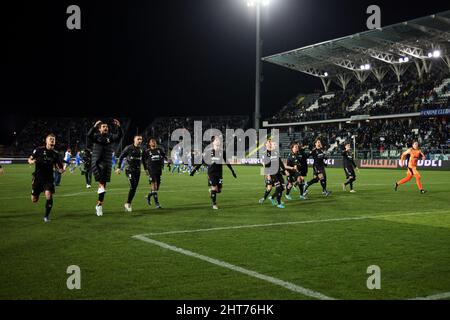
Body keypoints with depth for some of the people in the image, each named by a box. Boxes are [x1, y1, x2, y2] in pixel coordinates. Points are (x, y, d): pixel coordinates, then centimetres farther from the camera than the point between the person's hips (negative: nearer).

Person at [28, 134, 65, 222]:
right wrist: (31, 161, -19)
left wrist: (62, 169, -24)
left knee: (49, 195, -23)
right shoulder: (39, 150, -3)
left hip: (49, 178, 0)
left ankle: (46, 216, -4)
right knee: (34, 200, 5)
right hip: (38, 177, 0)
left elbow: (60, 170, 0)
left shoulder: (55, 154, 1)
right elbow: (30, 159, 5)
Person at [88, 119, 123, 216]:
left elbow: (120, 135, -11)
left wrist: (119, 127, -26)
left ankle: (99, 205, 14)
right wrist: (94, 126, -33)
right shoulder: (96, 136, 1)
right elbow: (89, 135, -20)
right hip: (97, 162, -2)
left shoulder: (111, 137, 5)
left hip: (107, 163, 2)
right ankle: (100, 185, -33)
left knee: (104, 184, 4)